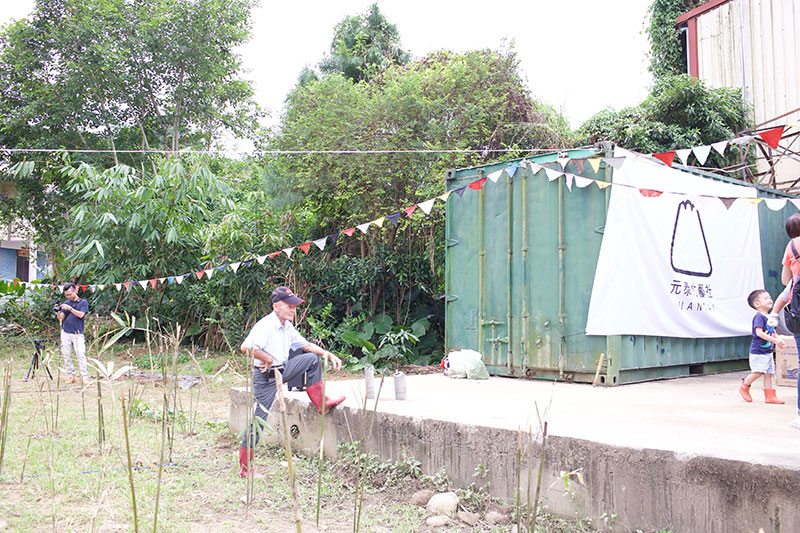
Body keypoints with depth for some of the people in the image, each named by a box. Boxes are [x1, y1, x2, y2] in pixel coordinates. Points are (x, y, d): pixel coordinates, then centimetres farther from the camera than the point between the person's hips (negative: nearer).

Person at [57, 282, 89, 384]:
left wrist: (70, 308, -17)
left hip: (78, 333, -4)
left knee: (81, 355, -12)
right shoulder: (66, 303, 13)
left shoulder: (83, 302, 4)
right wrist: (58, 312, -10)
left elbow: (81, 314, -10)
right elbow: (61, 319, 9)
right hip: (65, 333, 4)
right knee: (66, 356, 1)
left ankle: (84, 377, -10)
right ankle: (72, 376, 7)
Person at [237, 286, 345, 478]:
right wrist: (268, 359, -23)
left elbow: (305, 345, 19)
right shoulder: (265, 326, -21)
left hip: (282, 370, 9)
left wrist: (328, 354, 8)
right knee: (258, 418, -3)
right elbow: (246, 347, -36)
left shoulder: (287, 326, 8)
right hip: (266, 377, -9)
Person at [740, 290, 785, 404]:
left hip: (768, 351, 9)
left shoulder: (770, 318, 14)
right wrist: (774, 340, -26)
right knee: (758, 372, -14)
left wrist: (779, 341, 5)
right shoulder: (759, 317, -14)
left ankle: (770, 396, 10)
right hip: (758, 351, -9)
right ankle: (744, 386, 9)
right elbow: (759, 332, -23)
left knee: (769, 373, 6)